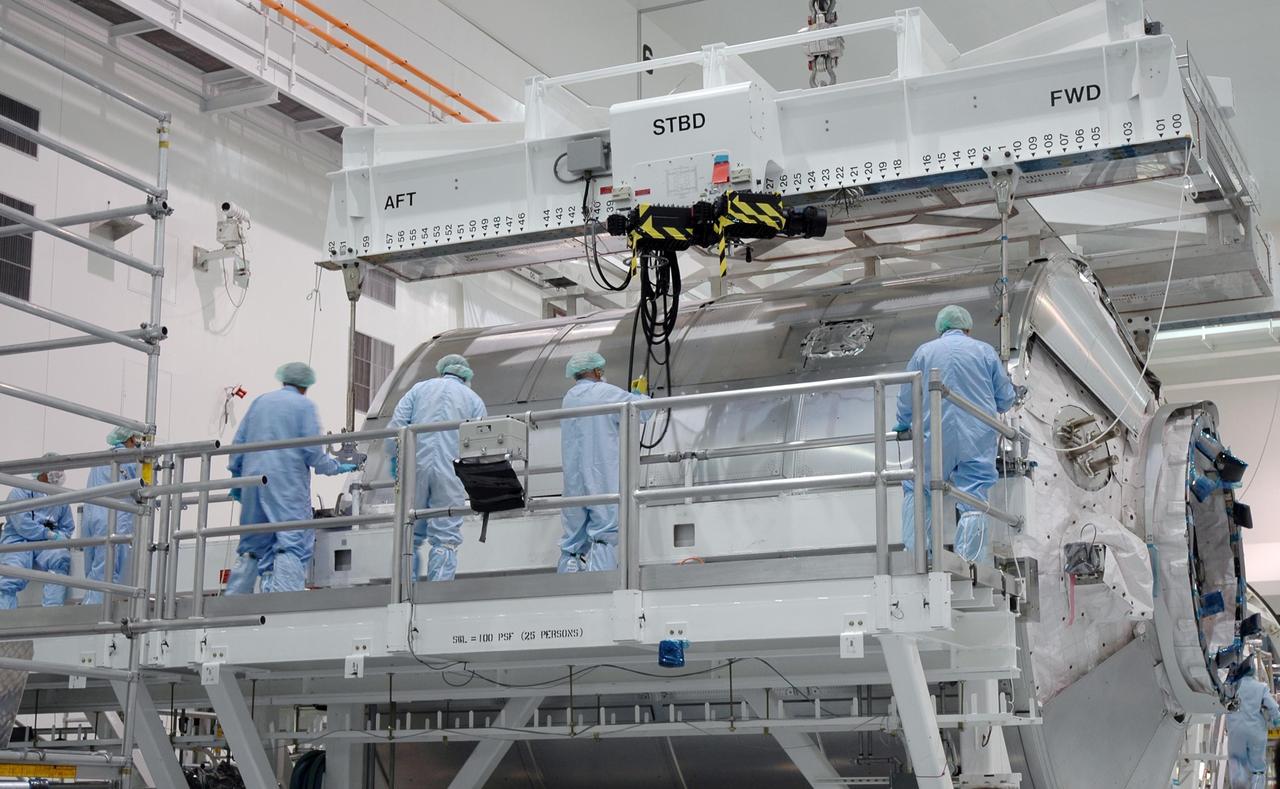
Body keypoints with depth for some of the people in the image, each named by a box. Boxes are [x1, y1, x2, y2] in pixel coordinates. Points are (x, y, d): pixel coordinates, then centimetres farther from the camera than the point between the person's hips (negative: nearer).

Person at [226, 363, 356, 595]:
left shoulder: (260, 402, 16)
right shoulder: (305, 405, 1)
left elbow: (239, 442, 15)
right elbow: (313, 451, -6)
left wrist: (236, 478, 21)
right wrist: (336, 467, 9)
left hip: (253, 481, 6)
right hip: (288, 483, -6)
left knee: (252, 544, 14)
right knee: (294, 542, -9)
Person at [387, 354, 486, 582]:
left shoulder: (419, 388, 15)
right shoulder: (474, 400, 13)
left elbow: (395, 425, 4)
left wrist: (394, 459, 14)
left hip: (415, 468, 1)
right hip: (452, 473, -1)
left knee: (410, 534, 8)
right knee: (446, 538, 0)